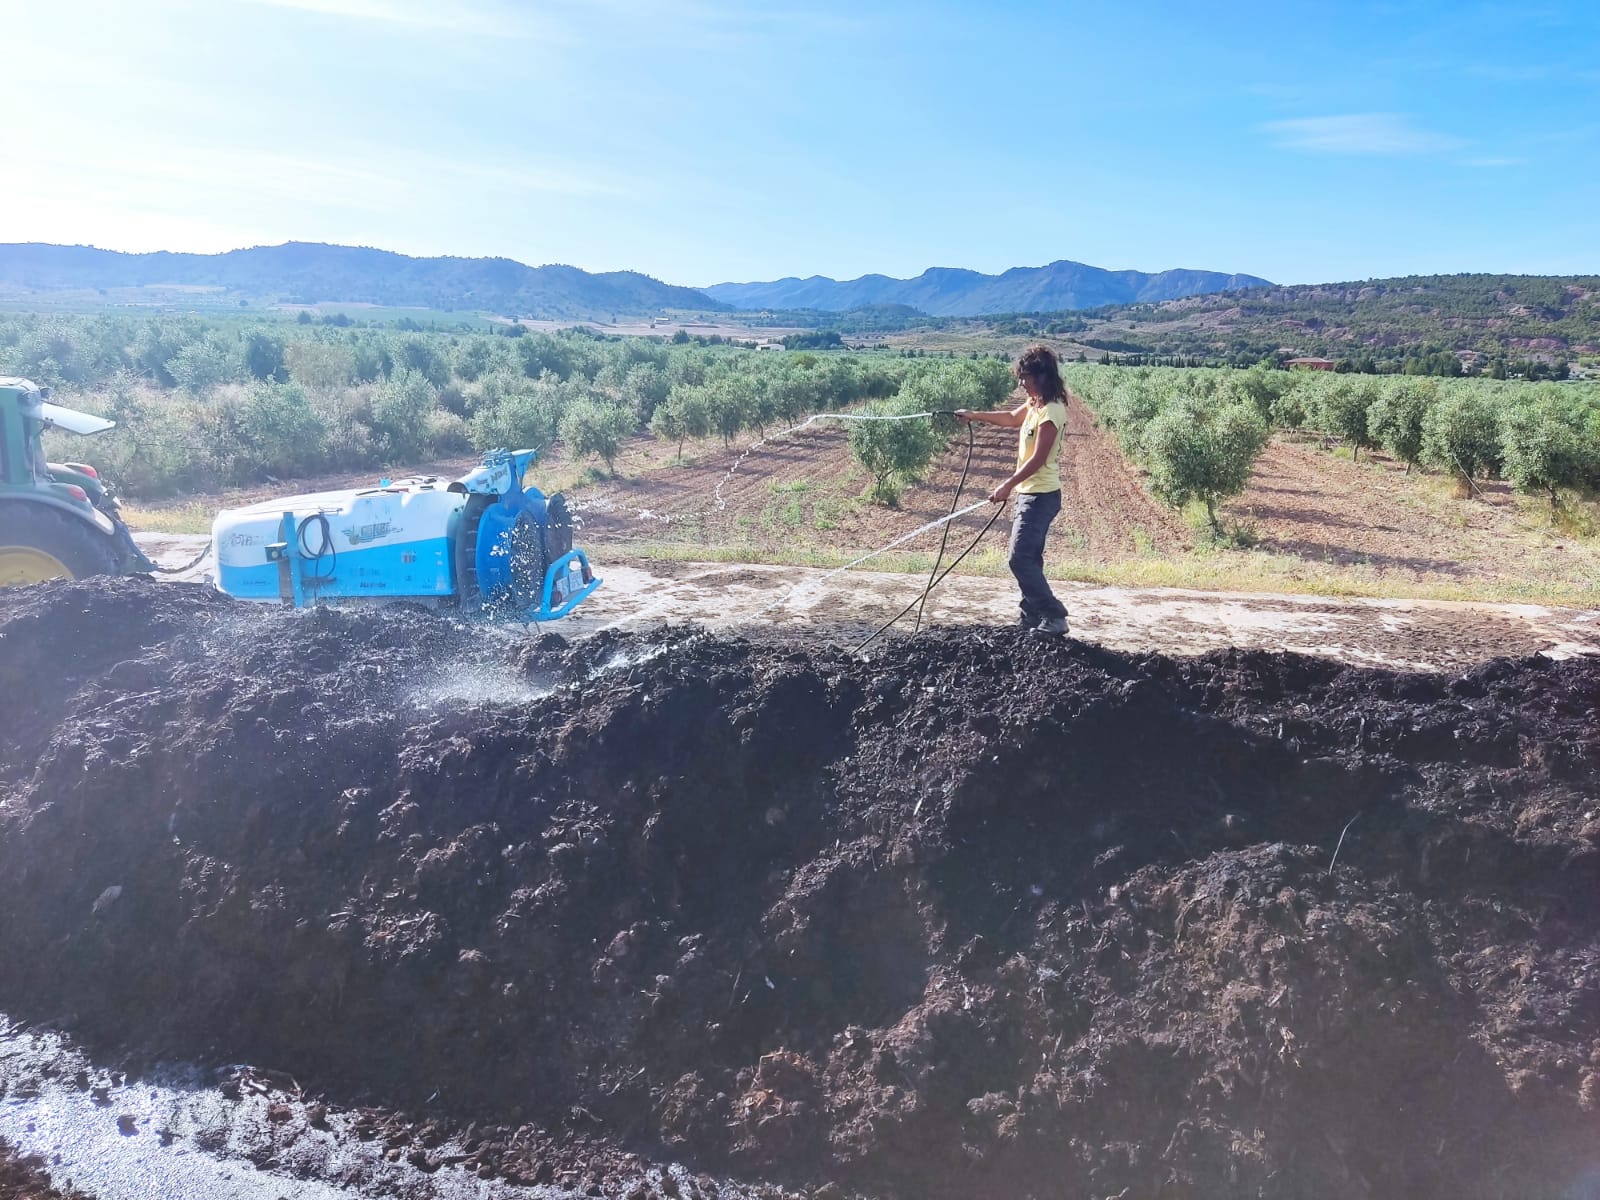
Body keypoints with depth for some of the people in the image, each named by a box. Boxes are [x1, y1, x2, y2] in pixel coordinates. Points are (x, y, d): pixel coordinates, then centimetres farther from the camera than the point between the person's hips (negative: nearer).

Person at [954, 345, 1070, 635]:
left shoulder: (1051, 410, -20)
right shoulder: (1035, 403, 10)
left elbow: (1038, 459, -24)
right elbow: (1012, 418, 30)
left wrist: (1008, 485, -25)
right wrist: (975, 416, 22)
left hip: (1040, 495, -10)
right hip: (1030, 493, 10)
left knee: (1021, 559, -11)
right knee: (1029, 559, 12)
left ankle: (1054, 617, -6)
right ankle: (1033, 619, 19)